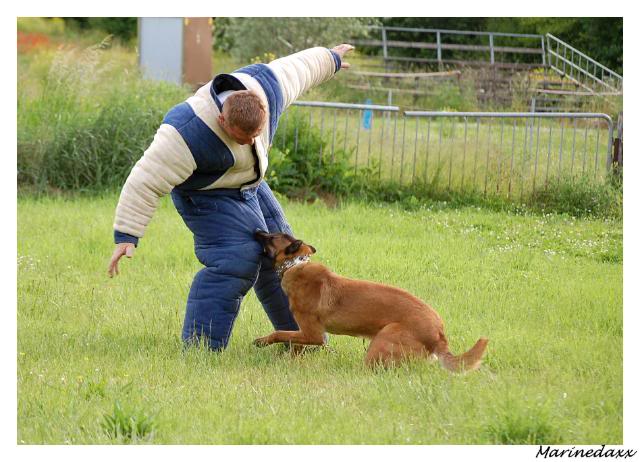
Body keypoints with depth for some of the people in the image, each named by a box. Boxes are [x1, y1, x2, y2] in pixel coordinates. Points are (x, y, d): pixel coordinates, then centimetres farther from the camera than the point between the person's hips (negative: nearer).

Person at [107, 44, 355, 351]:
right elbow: (146, 181, -35)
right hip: (207, 196, -7)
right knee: (235, 262, -23)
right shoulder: (190, 133, -39)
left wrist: (331, 60, 19)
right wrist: (126, 236, -35)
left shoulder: (267, 88, -22)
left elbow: (297, 67, 0)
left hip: (248, 187, 7)